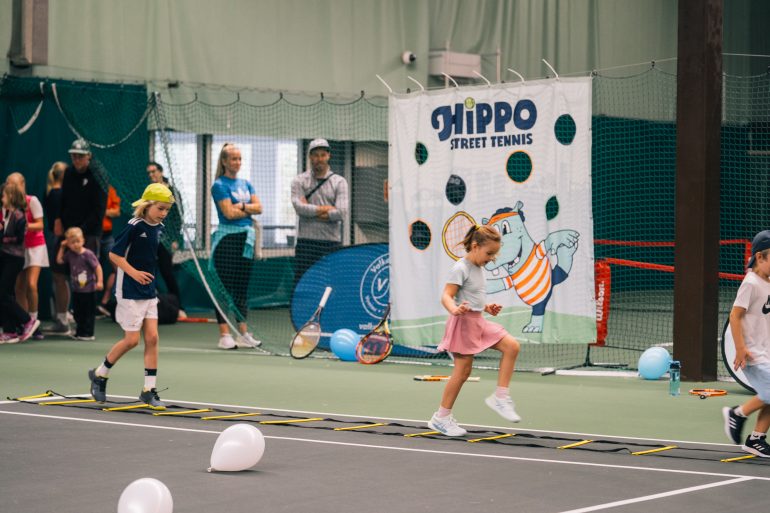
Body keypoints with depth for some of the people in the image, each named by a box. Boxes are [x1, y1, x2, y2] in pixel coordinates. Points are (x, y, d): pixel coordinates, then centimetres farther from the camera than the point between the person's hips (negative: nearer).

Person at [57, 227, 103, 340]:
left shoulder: (88, 254, -16)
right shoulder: (70, 254, 4)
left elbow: (97, 267, -15)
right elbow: (59, 261, 15)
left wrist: (100, 281, -21)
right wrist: (62, 248, 8)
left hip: (88, 289, -7)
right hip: (76, 290, 7)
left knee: (89, 312, 1)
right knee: (77, 312, 13)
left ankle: (88, 333, 8)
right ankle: (79, 332, 24)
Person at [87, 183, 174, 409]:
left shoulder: (159, 228, 6)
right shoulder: (134, 226, -15)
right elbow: (114, 254, -14)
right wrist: (133, 272, -23)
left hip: (149, 292, 7)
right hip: (129, 291, -7)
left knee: (152, 338, 0)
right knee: (132, 339, -3)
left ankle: (149, 390, 4)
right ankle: (100, 374, 19)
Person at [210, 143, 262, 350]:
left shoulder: (245, 184, 15)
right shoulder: (220, 185, -5)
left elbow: (258, 207, 4)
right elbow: (229, 212, -15)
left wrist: (241, 206, -11)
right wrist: (250, 209, -1)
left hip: (246, 239, 7)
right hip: (227, 239, -7)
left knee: (243, 288, 8)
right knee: (225, 288, -5)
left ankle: (244, 334, 11)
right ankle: (224, 336, -5)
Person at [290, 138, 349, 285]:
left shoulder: (339, 182, 7)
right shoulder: (299, 181, 7)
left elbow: (341, 213, -7)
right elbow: (299, 207, -9)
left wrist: (312, 211, -6)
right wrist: (326, 209, -6)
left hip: (332, 241, 1)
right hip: (306, 241, -1)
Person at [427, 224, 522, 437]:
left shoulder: (478, 268, 13)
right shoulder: (461, 269, -14)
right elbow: (446, 296, -23)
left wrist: (487, 307, 12)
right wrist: (454, 310, -42)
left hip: (478, 322, 9)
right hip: (464, 322, -9)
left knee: (511, 346, -5)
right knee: (462, 371, -4)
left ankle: (500, 397, -1)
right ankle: (441, 417, 8)